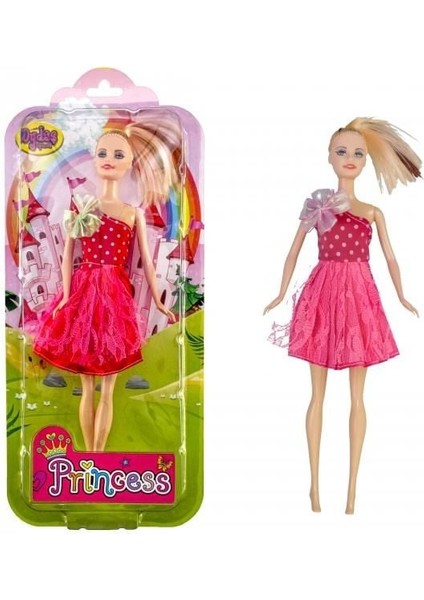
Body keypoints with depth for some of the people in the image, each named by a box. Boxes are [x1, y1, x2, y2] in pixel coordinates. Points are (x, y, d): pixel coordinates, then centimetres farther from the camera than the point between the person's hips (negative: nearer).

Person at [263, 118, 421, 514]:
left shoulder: (373, 212, 11)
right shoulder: (318, 204, 7)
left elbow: (390, 258, 16)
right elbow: (294, 252, 10)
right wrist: (281, 294, 10)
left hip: (359, 295, 2)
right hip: (323, 294, -1)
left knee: (357, 395, 3)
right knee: (318, 393, 3)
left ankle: (352, 485, 11)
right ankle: (314, 482, 11)